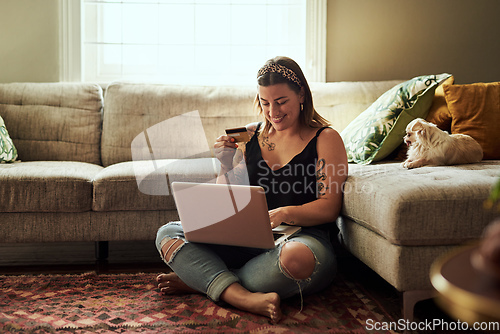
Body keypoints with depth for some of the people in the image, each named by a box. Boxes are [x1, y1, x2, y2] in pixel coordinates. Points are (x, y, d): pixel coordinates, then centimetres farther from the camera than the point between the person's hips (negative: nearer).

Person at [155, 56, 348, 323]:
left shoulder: (325, 139, 1)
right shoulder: (250, 136, 12)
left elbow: (330, 208, -8)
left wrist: (285, 213, -25)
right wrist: (225, 167, -5)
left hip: (301, 238, -4)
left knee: (298, 257, -41)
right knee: (167, 234, -11)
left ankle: (199, 282, -18)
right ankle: (246, 298, -31)